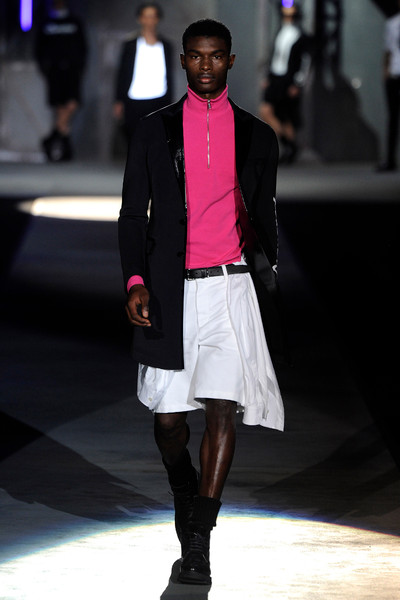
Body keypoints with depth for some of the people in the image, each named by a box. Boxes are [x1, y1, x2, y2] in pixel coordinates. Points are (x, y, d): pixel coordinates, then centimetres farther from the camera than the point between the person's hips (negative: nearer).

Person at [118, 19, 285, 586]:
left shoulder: (257, 135, 10)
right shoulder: (153, 131, 8)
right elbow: (133, 214, 6)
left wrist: (265, 283, 18)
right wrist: (135, 279, -8)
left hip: (232, 285, 0)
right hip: (171, 290, 0)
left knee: (222, 406, -14)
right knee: (168, 421, 4)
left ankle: (199, 539, -11)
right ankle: (185, 491, 36)